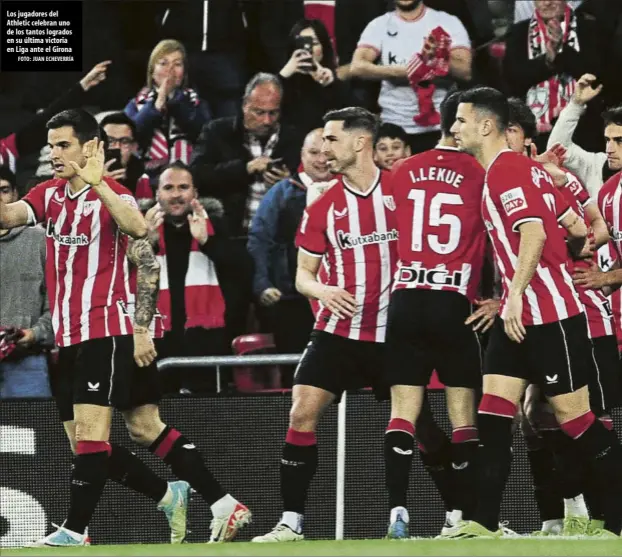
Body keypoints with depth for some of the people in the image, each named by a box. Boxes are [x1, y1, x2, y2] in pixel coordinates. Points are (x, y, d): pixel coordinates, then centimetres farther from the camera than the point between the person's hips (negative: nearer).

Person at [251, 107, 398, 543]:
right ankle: (291, 522, -8)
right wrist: (322, 290, -12)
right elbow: (303, 274, 9)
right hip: (338, 329, 2)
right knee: (302, 413, -11)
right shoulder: (322, 207, 4)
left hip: (393, 331, -2)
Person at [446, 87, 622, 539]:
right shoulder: (520, 167, 16)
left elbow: (534, 233, -25)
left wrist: (517, 292, -29)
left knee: (575, 417, -5)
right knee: (493, 412, 0)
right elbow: (577, 230, 17)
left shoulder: (507, 170, -13)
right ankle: (485, 523, -4)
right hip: (519, 314, 10)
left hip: (549, 314, -10)